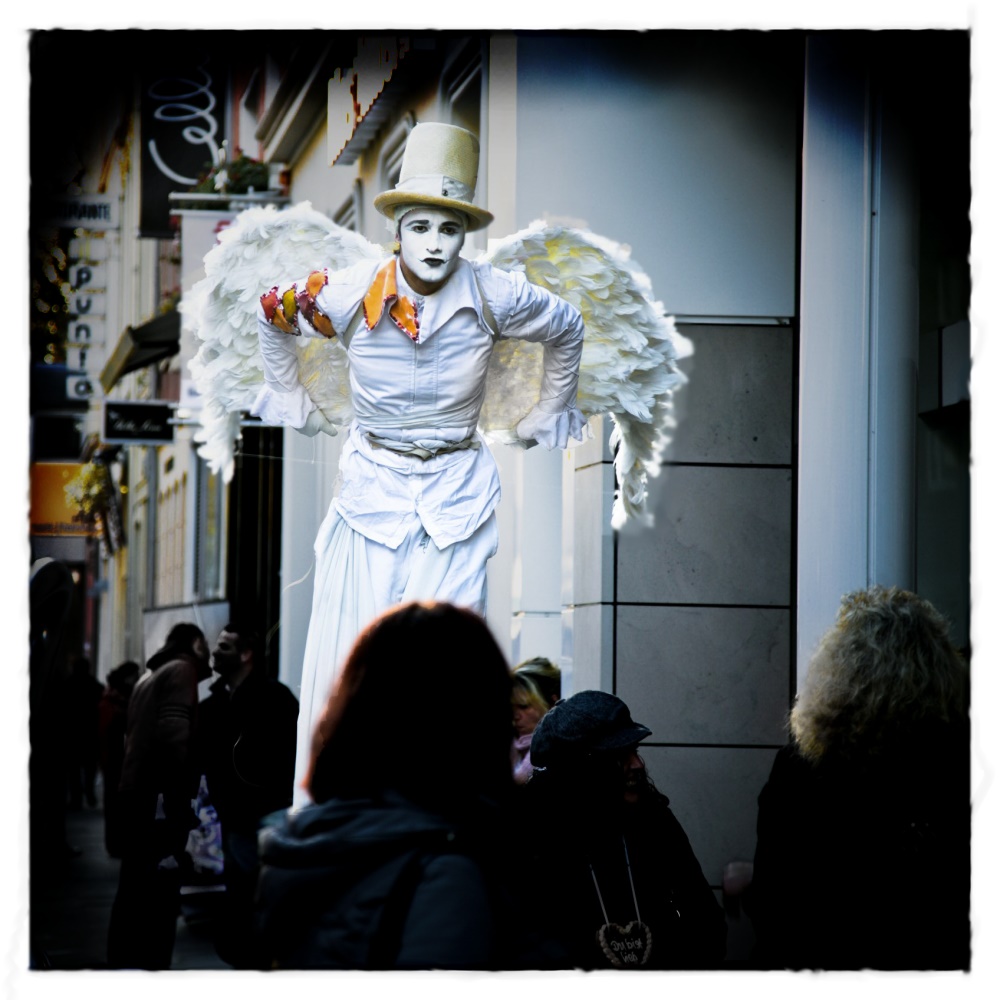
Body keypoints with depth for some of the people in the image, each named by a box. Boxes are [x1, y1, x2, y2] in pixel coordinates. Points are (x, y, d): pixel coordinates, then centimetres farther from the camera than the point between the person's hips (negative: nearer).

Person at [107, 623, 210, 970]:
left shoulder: (150, 675, 21)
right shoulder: (182, 670, -6)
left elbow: (135, 734, 17)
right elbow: (174, 733, -18)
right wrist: (182, 790, -13)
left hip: (138, 791, 9)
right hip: (160, 796, -9)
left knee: (133, 888, 13)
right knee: (159, 892, -9)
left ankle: (124, 964, 18)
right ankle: (149, 965, -11)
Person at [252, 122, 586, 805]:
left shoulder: (495, 297, -10)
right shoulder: (351, 294, -10)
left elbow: (568, 328, 12)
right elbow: (273, 314, 12)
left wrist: (550, 415, 21)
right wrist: (290, 401, 20)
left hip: (456, 493, 0)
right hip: (371, 489, 0)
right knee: (347, 654, -2)